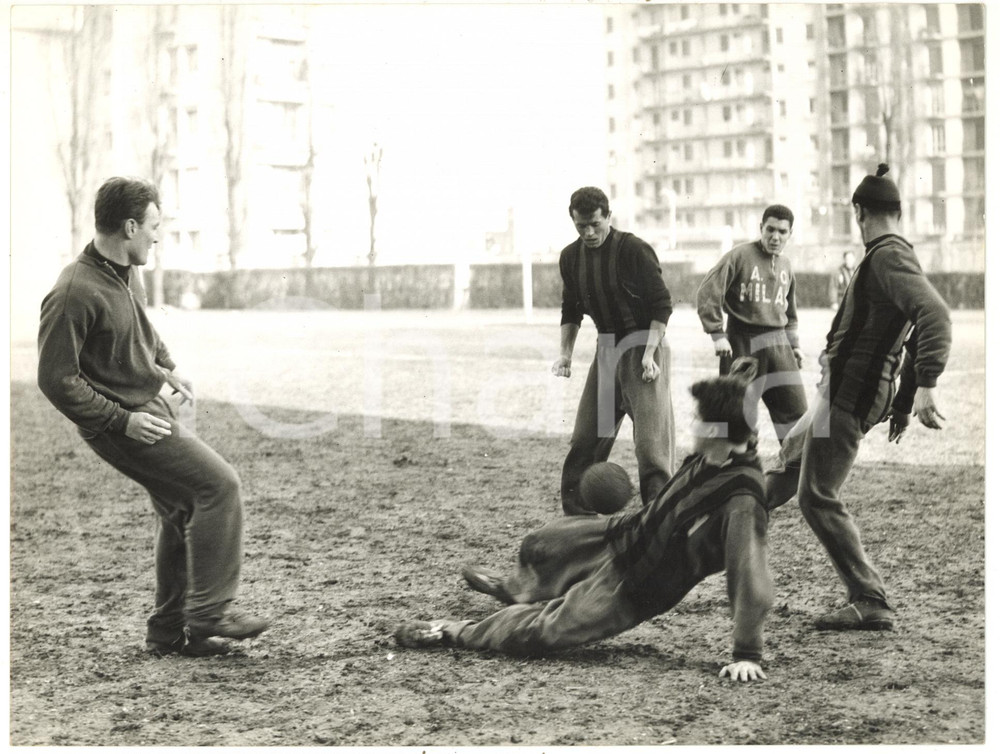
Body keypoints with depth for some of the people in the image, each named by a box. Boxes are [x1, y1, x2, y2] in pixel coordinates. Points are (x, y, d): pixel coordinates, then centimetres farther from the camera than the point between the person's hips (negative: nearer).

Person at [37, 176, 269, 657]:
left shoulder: (126, 273, 5)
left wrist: (165, 365, 12)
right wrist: (122, 421, -20)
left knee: (182, 512, 13)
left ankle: (169, 632, 23)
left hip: (151, 405, 10)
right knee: (218, 485, -14)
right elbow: (56, 380, -22)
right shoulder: (75, 294, -24)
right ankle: (209, 615, -7)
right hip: (121, 423, -10)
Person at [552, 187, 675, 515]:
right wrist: (565, 353, 4)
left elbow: (662, 305, -13)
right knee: (584, 439, 7)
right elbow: (571, 310, 16)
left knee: (651, 439, -11)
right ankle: (576, 514, 17)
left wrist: (649, 353, -20)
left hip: (643, 347, -6)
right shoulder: (571, 257, 4)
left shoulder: (634, 250, -15)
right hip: (607, 349, 6)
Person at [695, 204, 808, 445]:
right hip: (743, 345, -6)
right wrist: (717, 334, -17)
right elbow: (706, 293, -12)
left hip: (778, 344, 6)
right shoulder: (739, 256, -7)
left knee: (795, 408, 2)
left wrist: (793, 343, 18)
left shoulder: (785, 265, 13)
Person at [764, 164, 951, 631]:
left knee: (817, 498, -10)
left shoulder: (888, 257, -17)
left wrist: (926, 387, -39)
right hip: (844, 392, 11)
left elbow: (935, 316, -32)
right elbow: (916, 340, 21)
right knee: (790, 462, 29)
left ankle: (871, 605, -9)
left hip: (850, 394, -11)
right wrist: (903, 404, 25)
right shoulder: (898, 257, 14)